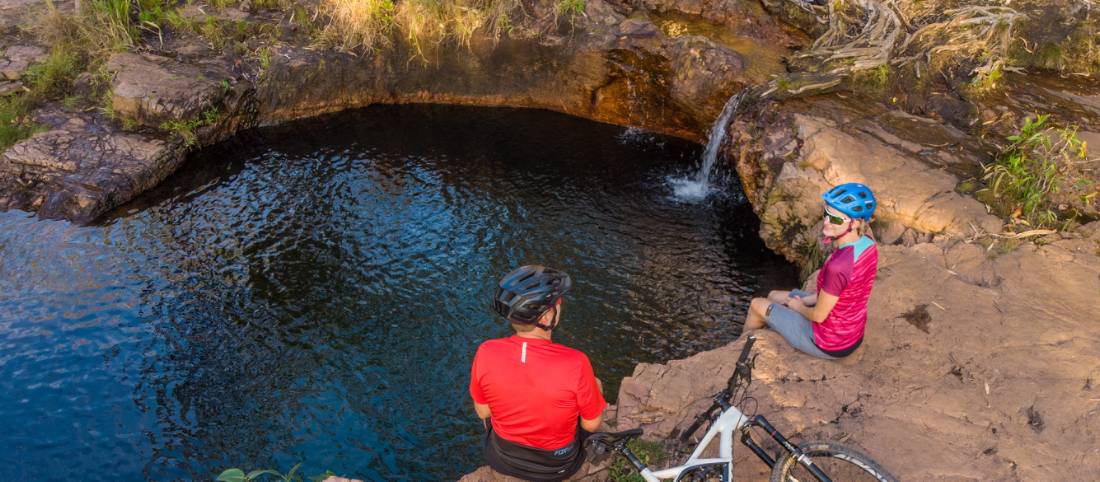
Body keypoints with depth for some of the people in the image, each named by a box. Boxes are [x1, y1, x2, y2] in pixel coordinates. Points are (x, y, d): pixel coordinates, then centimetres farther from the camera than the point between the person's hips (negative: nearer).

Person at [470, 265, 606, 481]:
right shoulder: (575, 363, -32)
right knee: (595, 384, 21)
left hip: (500, 459, 2)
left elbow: (483, 412, -7)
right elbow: (591, 425, -15)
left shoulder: (485, 353, -25)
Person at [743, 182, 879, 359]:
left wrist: (798, 306, -2)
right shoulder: (867, 244, -12)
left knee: (757, 305, 13)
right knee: (774, 296, 25)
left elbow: (818, 316, -23)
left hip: (829, 346, -7)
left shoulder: (838, 266, -38)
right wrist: (806, 300, 6)